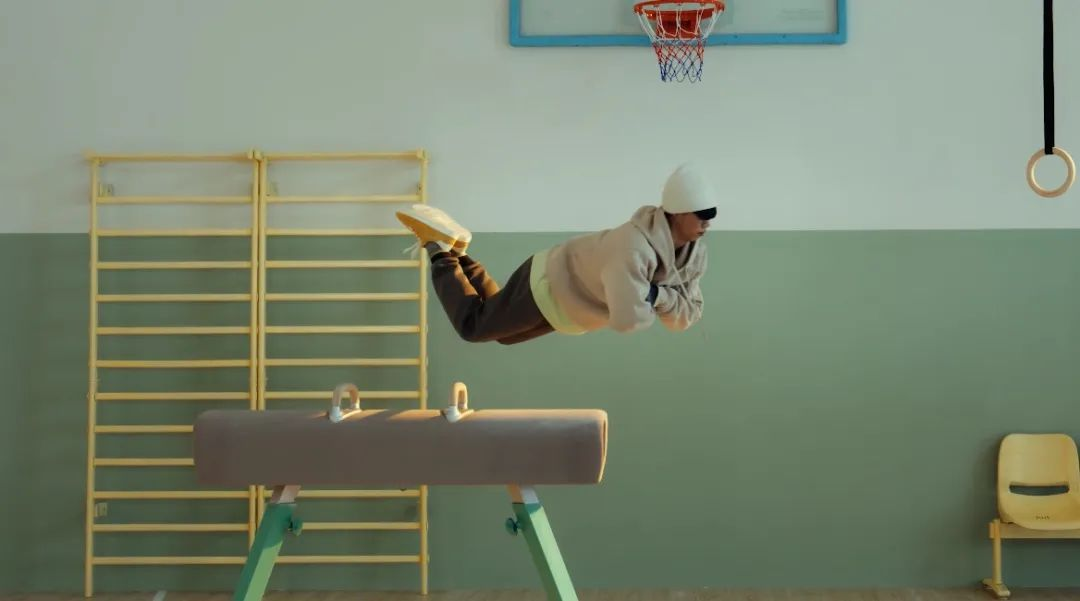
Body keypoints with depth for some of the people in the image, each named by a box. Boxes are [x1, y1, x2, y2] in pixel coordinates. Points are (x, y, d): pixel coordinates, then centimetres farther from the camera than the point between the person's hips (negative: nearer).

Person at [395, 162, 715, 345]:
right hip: (549, 285, -8)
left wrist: (657, 295, -26)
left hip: (566, 294, 8)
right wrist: (652, 307, -26)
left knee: (501, 333, 27)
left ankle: (455, 252, 35)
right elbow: (626, 319, -47)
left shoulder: (694, 254, -12)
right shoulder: (635, 247, -41)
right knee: (472, 326, 8)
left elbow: (688, 315, -7)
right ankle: (439, 250, 24)